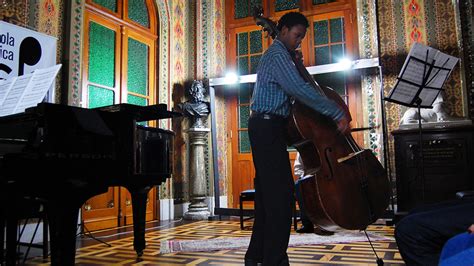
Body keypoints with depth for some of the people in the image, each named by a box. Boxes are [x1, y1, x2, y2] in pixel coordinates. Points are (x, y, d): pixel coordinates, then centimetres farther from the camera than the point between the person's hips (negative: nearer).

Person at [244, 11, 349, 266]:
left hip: (263, 127, 11)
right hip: (269, 127, -11)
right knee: (281, 192, -12)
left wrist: (295, 65, 11)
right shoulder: (278, 54, -9)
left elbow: (289, 87, 24)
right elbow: (299, 89, -24)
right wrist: (338, 113, -23)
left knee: (267, 192, 11)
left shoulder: (273, 54, 25)